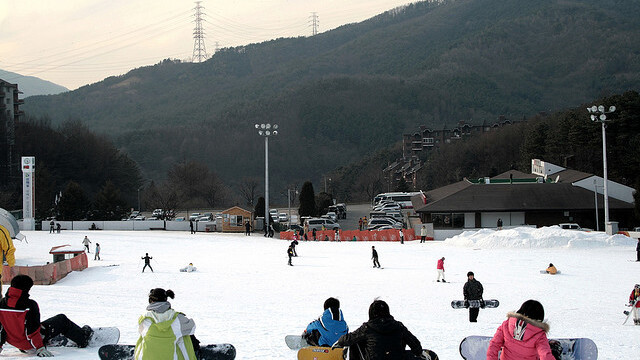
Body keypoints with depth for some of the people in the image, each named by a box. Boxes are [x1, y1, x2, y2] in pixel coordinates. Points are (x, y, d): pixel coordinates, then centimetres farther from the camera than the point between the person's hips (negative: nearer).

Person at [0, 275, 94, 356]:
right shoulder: (30, 305, -25)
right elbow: (32, 330, -26)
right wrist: (40, 348, -21)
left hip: (13, 342, 6)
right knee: (62, 320, 12)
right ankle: (83, 339, 29)